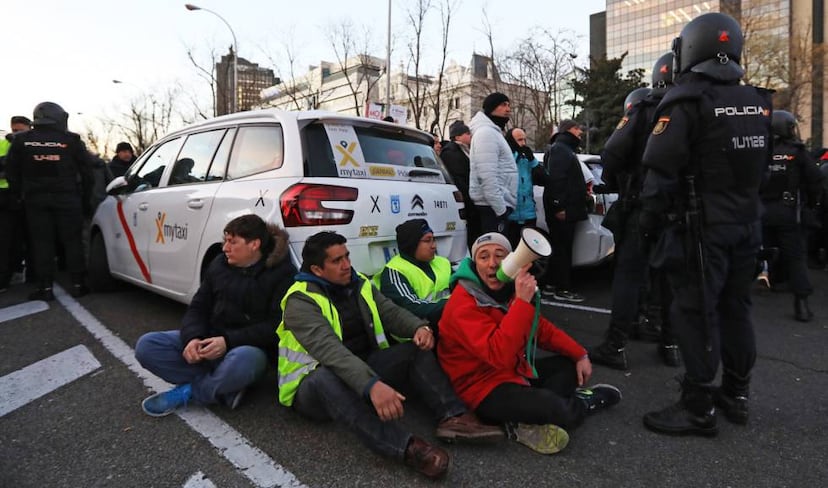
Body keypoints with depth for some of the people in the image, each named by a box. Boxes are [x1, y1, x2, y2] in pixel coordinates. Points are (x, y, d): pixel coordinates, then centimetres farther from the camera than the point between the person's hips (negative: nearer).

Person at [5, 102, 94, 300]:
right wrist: (86, 200, 7)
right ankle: (78, 284, 5)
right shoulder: (72, 140, -1)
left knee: (41, 242, 5)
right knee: (72, 241, 4)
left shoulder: (21, 140, 5)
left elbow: (11, 172, 7)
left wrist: (19, 194, 17)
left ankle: (45, 287, 5)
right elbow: (86, 171, 1)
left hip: (35, 199, 2)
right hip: (67, 198, -1)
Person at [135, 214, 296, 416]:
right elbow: (198, 308, 9)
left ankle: (187, 391, -11)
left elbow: (275, 326, -15)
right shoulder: (220, 264, 7)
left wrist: (228, 341, -22)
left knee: (242, 360, -41)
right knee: (146, 345, -13)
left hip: (250, 347, -6)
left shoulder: (282, 273, -10)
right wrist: (192, 338, -12)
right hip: (209, 339, 6)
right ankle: (226, 389, -17)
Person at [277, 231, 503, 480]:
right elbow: (329, 349, -34)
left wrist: (419, 327, -25)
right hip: (314, 386, -6)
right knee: (327, 377, -41)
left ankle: (453, 417, -26)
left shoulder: (359, 284, 4)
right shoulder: (301, 301, -19)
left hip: (364, 367, 7)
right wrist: (371, 385, -47)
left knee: (417, 349, -9)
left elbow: (391, 312, -2)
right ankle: (407, 446, -49)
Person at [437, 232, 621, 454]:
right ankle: (584, 401, 13)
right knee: (560, 411, -26)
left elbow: (541, 328, 14)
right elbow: (499, 355, -36)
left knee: (571, 364, 12)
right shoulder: (463, 305, -25)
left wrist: (580, 354, 8)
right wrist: (522, 301, -38)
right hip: (485, 387, -9)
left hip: (516, 371, 10)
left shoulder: (510, 289, 2)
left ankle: (531, 421, -11)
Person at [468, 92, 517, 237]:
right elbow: (488, 177, -21)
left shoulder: (493, 132, 23)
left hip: (496, 207, 11)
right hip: (493, 208, -11)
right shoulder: (486, 133, -11)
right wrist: (501, 209, -21)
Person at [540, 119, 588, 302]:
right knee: (563, 247, -7)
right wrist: (559, 206, -26)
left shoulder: (565, 149, 24)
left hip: (566, 208, 11)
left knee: (561, 247, 13)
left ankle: (551, 284, 20)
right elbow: (556, 179, -22)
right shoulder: (559, 149, -11)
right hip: (562, 209, -11)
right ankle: (563, 288, -3)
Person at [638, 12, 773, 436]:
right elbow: (760, 166, 17)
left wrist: (649, 219, -8)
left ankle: (698, 408, 5)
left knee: (696, 314, -2)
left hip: (700, 228, -8)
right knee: (735, 309, 16)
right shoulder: (757, 102, 11)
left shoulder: (686, 100, -13)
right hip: (746, 225, 8)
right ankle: (736, 395, 28)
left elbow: (661, 170, -17)